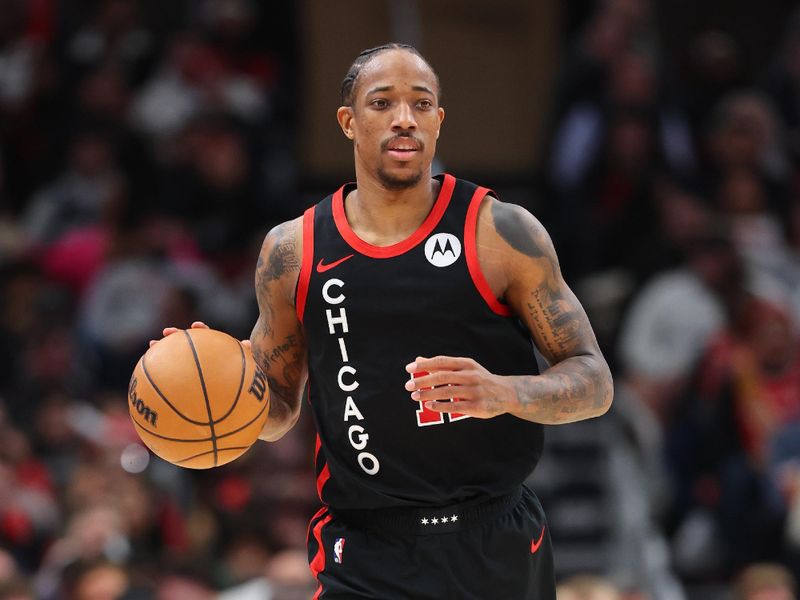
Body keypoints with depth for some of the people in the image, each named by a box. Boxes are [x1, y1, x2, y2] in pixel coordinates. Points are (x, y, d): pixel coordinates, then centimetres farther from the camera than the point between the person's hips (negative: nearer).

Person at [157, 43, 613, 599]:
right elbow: (278, 410, 17)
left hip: (496, 547, 0)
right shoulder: (292, 251, 5)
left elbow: (594, 381, -3)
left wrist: (504, 393, -23)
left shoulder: (501, 232, -4)